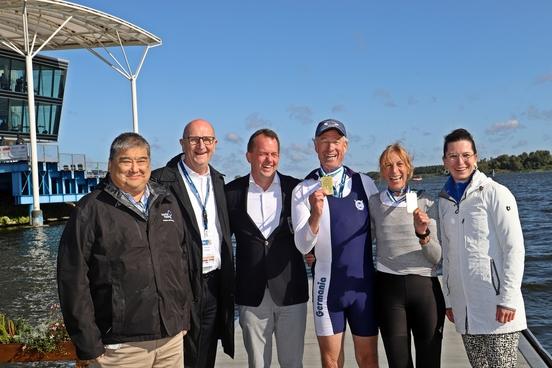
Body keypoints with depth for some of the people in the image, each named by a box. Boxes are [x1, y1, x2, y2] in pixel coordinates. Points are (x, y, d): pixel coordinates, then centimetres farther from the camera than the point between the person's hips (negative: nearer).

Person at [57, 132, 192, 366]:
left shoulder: (167, 203, 10)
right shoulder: (91, 209, -5)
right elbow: (73, 279, -8)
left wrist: (185, 316, 12)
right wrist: (88, 343, -9)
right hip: (121, 345, -4)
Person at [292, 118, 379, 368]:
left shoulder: (365, 183, 0)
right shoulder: (303, 191, -7)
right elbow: (302, 246, -13)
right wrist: (315, 214, -31)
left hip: (364, 283, 2)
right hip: (327, 284, -1)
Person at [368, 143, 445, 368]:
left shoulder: (425, 202, 2)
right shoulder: (373, 203, 4)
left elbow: (437, 258, 0)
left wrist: (423, 234, -20)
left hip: (425, 287, 0)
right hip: (388, 288, 0)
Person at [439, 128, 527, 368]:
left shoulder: (495, 193, -6)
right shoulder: (445, 200, 8)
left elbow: (514, 249, -9)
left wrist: (507, 299, -14)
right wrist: (449, 298, 11)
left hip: (496, 305, -5)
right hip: (464, 308, 5)